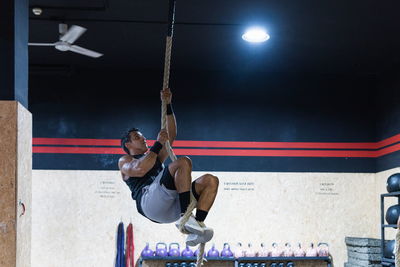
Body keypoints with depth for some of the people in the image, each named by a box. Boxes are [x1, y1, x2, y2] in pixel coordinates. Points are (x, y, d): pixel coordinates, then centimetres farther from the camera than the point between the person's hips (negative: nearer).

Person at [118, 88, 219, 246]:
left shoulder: (154, 157, 41)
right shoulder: (124, 161, 21)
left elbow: (171, 134, 36)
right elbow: (139, 169, -4)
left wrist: (167, 105, 30)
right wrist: (158, 143, 3)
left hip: (171, 207, 7)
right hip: (149, 200, -7)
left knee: (210, 181, -9)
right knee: (183, 162, -26)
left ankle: (198, 225, -27)